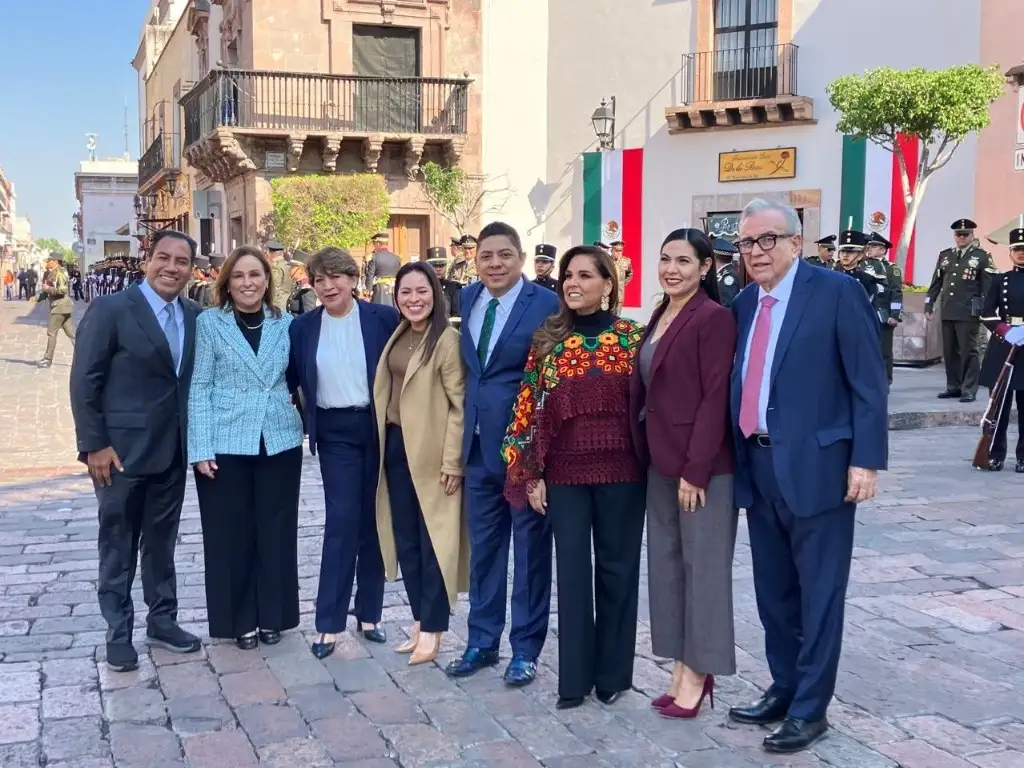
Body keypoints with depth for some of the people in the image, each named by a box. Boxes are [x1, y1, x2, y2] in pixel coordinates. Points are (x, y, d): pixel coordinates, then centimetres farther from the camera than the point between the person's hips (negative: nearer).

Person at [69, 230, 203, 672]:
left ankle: (162, 621, 27)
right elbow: (84, 382, -11)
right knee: (118, 546, 7)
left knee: (161, 541, 15)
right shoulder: (110, 309, -11)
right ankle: (118, 633, 18)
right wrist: (94, 445, -15)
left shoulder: (194, 316, 5)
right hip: (121, 450, -5)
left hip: (172, 451, 5)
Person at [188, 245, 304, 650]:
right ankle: (240, 620, 19)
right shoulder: (209, 323, -1)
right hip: (226, 444, -2)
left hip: (279, 443, 2)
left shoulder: (287, 324, 6)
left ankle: (272, 616, 23)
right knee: (231, 534, 5)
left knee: (276, 531, 8)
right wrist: (201, 448, -9)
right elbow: (199, 389, -3)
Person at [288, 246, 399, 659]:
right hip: (335, 432, 0)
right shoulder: (302, 327, 2)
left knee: (373, 521, 7)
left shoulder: (384, 318, -4)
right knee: (341, 521, -6)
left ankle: (369, 613, 19)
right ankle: (329, 623, 0)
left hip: (380, 428, 0)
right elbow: (292, 379, 8)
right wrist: (303, 421, 1)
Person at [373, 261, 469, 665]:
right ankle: (420, 620, 23)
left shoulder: (447, 339, -12)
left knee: (434, 541, 2)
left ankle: (432, 628, 10)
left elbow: (459, 404, -14)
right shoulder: (397, 335, 11)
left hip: (431, 451, -7)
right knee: (405, 538, 12)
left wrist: (452, 460, -17)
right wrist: (381, 442, 10)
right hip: (396, 446, 8)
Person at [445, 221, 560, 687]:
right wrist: (463, 431, 9)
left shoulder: (546, 304, -11)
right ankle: (482, 640, 29)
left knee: (530, 548, 7)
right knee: (482, 546, 15)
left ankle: (525, 648, 20)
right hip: (479, 443, 6)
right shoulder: (467, 298, 8)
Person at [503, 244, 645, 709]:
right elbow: (530, 408, 4)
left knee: (616, 566, 8)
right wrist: (531, 473, 1)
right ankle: (574, 678, 14)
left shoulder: (632, 338, 0)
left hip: (620, 468, -1)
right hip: (564, 470, 1)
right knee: (572, 570, 4)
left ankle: (613, 674, 22)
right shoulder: (547, 339, 4)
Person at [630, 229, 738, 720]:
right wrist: (648, 456, 9)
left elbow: (716, 398, -17)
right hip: (660, 460, 9)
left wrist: (696, 468, -19)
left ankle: (698, 672, 13)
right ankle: (681, 667, 23)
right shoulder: (660, 317, 13)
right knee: (665, 561, 12)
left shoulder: (714, 317, -13)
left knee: (703, 564, 2)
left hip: (703, 463, -9)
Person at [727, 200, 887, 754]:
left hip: (816, 464, -6)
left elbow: (868, 382, -9)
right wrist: (738, 457, 10)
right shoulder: (744, 304, 11)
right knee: (773, 591, 16)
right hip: (758, 465, 7)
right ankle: (784, 689, 31)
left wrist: (866, 459, -14)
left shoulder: (837, 292, -8)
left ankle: (810, 709, 14)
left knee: (819, 593, 3)